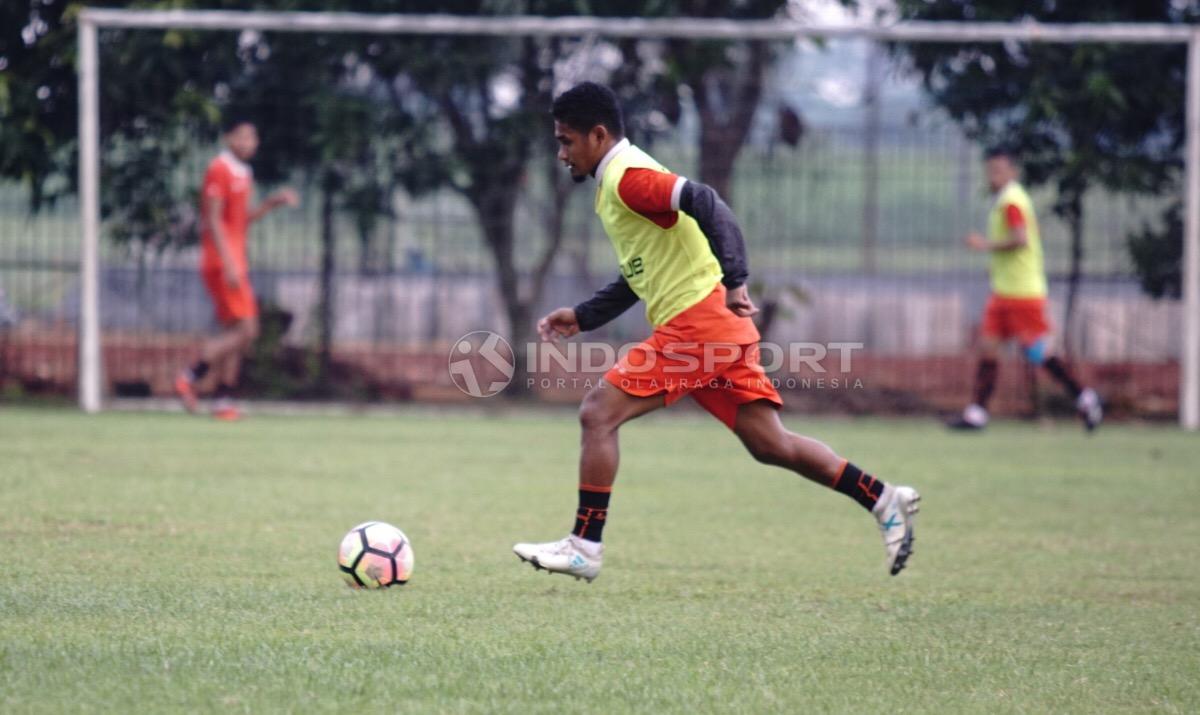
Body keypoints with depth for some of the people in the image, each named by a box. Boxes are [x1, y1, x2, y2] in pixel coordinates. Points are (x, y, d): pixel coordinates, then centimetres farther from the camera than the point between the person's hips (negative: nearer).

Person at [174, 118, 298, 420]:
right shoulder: (219, 171, -11)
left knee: (234, 332, 7)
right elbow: (213, 221, -16)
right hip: (222, 262, -9)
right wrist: (229, 264, -22)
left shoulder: (242, 174, 17)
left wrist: (271, 203, 10)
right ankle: (191, 376, -9)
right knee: (246, 330, -13)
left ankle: (223, 399, 8)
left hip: (234, 263, 9)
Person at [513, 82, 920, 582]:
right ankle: (885, 500, 12)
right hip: (717, 330, 10)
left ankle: (584, 547, -9)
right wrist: (582, 317, 23)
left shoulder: (626, 177, -11)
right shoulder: (614, 183, 20)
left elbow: (705, 203, -26)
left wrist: (734, 280, -33)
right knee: (770, 444, 10)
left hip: (697, 324, -10)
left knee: (598, 413, -10)